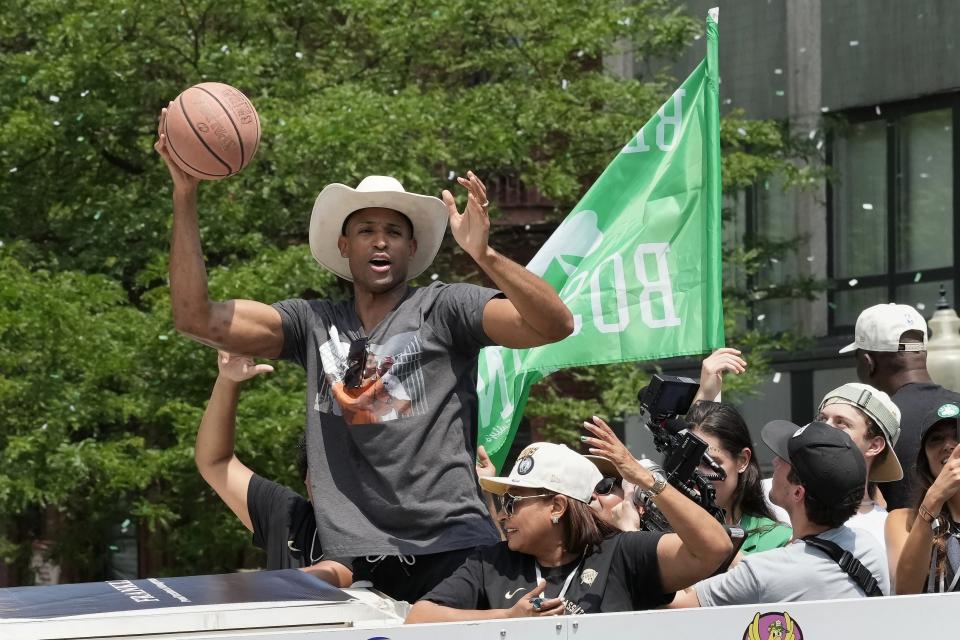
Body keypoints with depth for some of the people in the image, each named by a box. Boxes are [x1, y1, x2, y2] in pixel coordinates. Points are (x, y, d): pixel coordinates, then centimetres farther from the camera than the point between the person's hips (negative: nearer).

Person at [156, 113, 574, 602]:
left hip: (451, 549, -3)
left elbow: (555, 325, -7)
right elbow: (196, 318, 9)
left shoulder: (444, 308, 5)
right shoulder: (314, 324, 15)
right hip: (354, 564, 3)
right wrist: (184, 193, 4)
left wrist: (484, 256, -23)